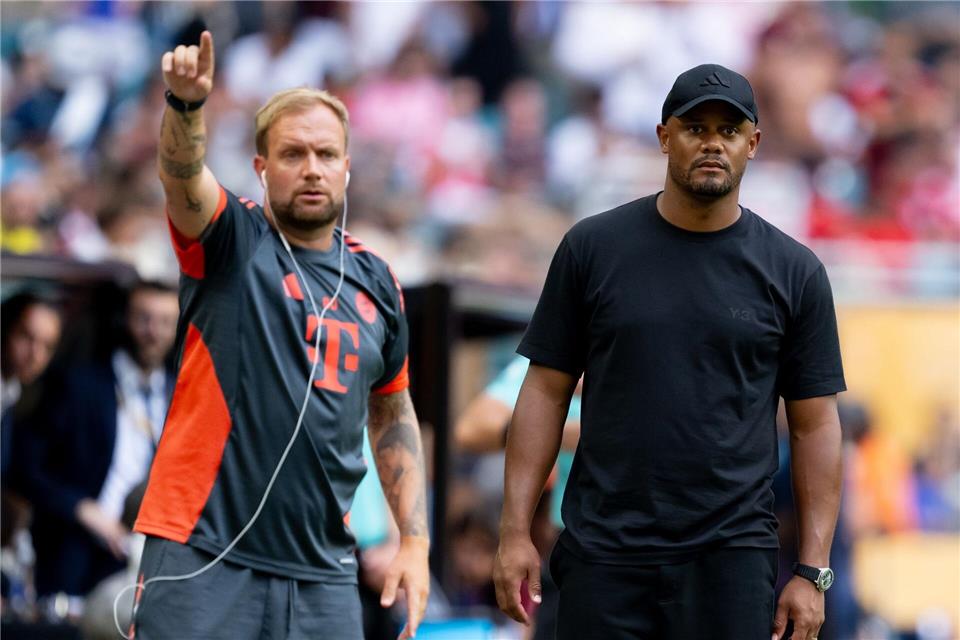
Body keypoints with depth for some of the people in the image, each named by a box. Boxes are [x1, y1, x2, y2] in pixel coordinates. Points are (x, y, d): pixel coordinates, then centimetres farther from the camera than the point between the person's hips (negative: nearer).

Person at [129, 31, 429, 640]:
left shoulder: (375, 281, 13)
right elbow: (183, 175, -20)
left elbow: (394, 416, 21)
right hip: (203, 559, -4)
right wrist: (186, 104, -41)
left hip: (323, 573, 4)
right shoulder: (231, 241, 1)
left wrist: (415, 541, 13)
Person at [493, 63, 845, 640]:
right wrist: (515, 531, -1)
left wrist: (813, 571, 0)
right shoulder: (593, 247, 4)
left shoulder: (793, 271, 4)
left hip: (732, 558, 0)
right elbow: (547, 391, 6)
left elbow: (816, 423, 5)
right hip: (604, 556, 0)